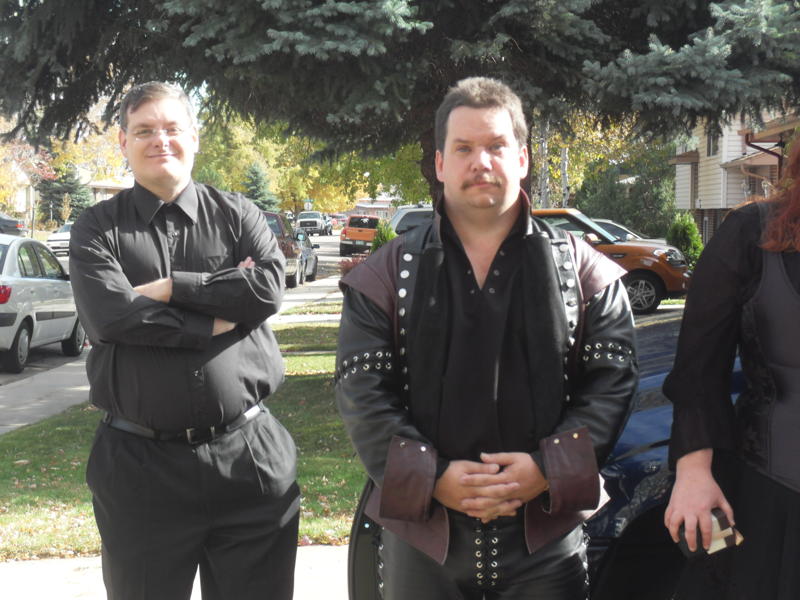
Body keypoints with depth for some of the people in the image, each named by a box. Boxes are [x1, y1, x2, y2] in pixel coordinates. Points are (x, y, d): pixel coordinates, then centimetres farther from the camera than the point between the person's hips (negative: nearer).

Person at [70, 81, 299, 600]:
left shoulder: (237, 215, 8)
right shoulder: (98, 229, 4)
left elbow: (269, 286, -11)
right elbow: (108, 315, -14)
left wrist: (171, 287, -11)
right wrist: (219, 319, -11)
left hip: (247, 455, 1)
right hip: (140, 463, -1)